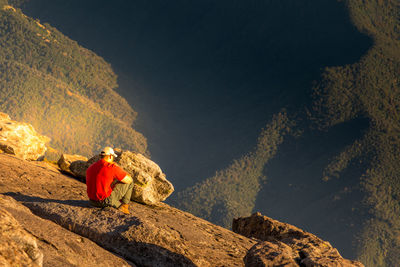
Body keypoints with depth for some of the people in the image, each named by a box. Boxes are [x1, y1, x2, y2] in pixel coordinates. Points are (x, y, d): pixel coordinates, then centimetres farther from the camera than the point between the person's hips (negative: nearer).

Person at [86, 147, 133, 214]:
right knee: (129, 182, 9)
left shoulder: (90, 168, 9)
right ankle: (124, 205, 16)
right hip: (107, 200, -7)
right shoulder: (112, 167, -12)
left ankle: (119, 205, 24)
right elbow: (129, 180, -4)